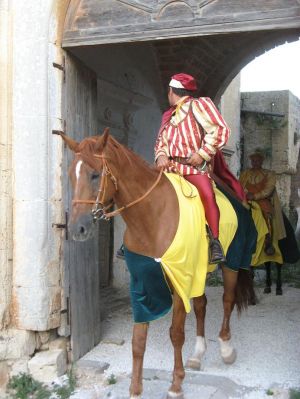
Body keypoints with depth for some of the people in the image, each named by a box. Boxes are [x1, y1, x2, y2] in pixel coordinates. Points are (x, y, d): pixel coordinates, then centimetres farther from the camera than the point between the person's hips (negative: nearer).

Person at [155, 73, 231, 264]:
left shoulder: (200, 105, 3)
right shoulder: (168, 115, 23)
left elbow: (220, 130, -6)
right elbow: (161, 141, 24)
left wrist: (202, 154, -14)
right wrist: (161, 155, 0)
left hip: (194, 166, -7)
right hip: (170, 166, 7)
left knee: (207, 194, -31)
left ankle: (215, 242, -23)